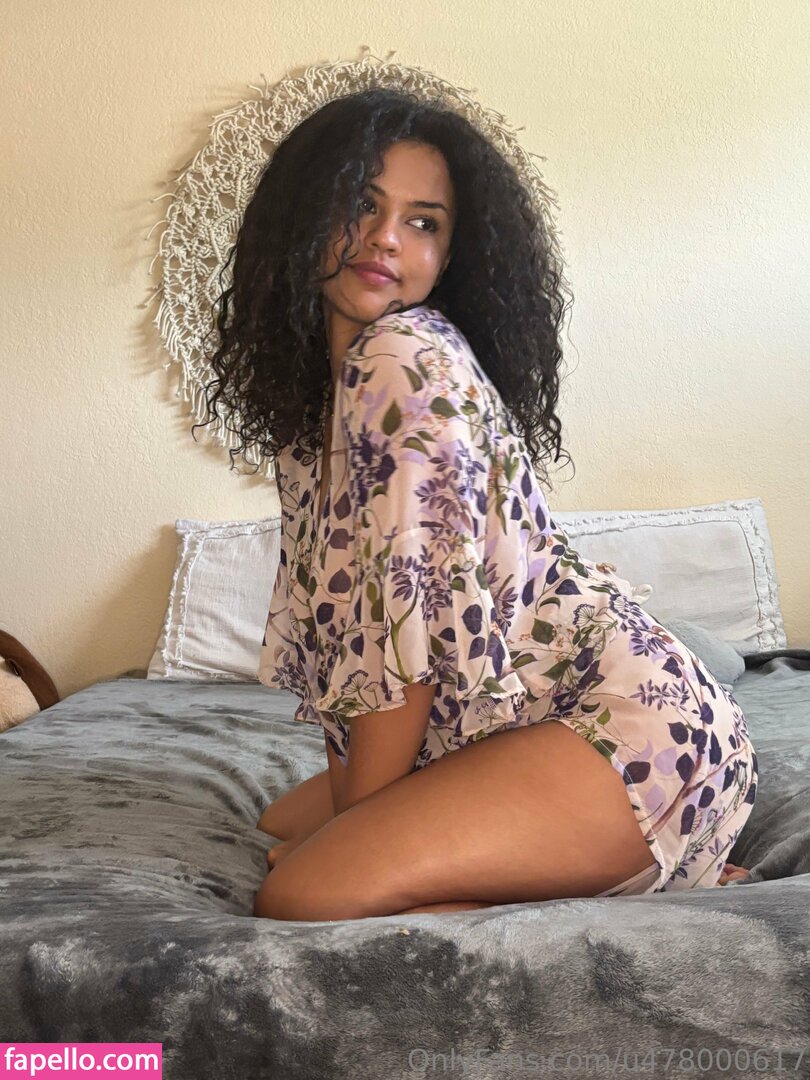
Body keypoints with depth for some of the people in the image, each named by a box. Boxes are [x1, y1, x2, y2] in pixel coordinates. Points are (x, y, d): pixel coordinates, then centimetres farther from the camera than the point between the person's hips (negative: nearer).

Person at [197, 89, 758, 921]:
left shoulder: (406, 362, -15)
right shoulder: (310, 387, 14)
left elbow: (415, 611, -20)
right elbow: (333, 612, 13)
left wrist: (357, 826, -10)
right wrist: (347, 817, 7)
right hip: (499, 729, 10)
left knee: (300, 896, -22)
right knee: (283, 825, 20)